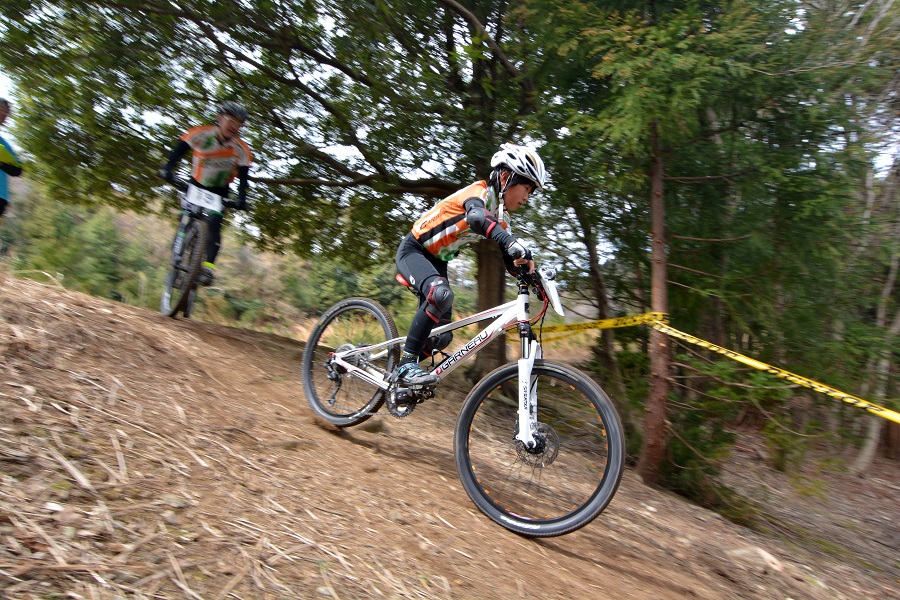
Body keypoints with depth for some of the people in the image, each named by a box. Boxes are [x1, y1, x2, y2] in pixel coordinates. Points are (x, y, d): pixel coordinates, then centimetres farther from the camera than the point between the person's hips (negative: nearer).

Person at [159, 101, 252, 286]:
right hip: (196, 186, 0)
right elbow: (178, 151, -24)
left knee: (214, 224, -20)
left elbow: (243, 177, -20)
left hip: (219, 191, 0)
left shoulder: (242, 150, -18)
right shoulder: (199, 134, -20)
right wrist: (168, 169, -42)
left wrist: (241, 199, -36)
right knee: (186, 223, -8)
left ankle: (209, 265, -25)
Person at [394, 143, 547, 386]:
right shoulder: (481, 191, -19)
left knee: (441, 337, -1)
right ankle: (406, 364, -27)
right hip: (413, 250, -8)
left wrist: (526, 267, -21)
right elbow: (475, 217, -44)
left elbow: (511, 263, 0)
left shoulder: (501, 219, 4)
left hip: (436, 262, 8)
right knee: (441, 294, -37)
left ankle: (403, 375, 18)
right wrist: (510, 242, -60)